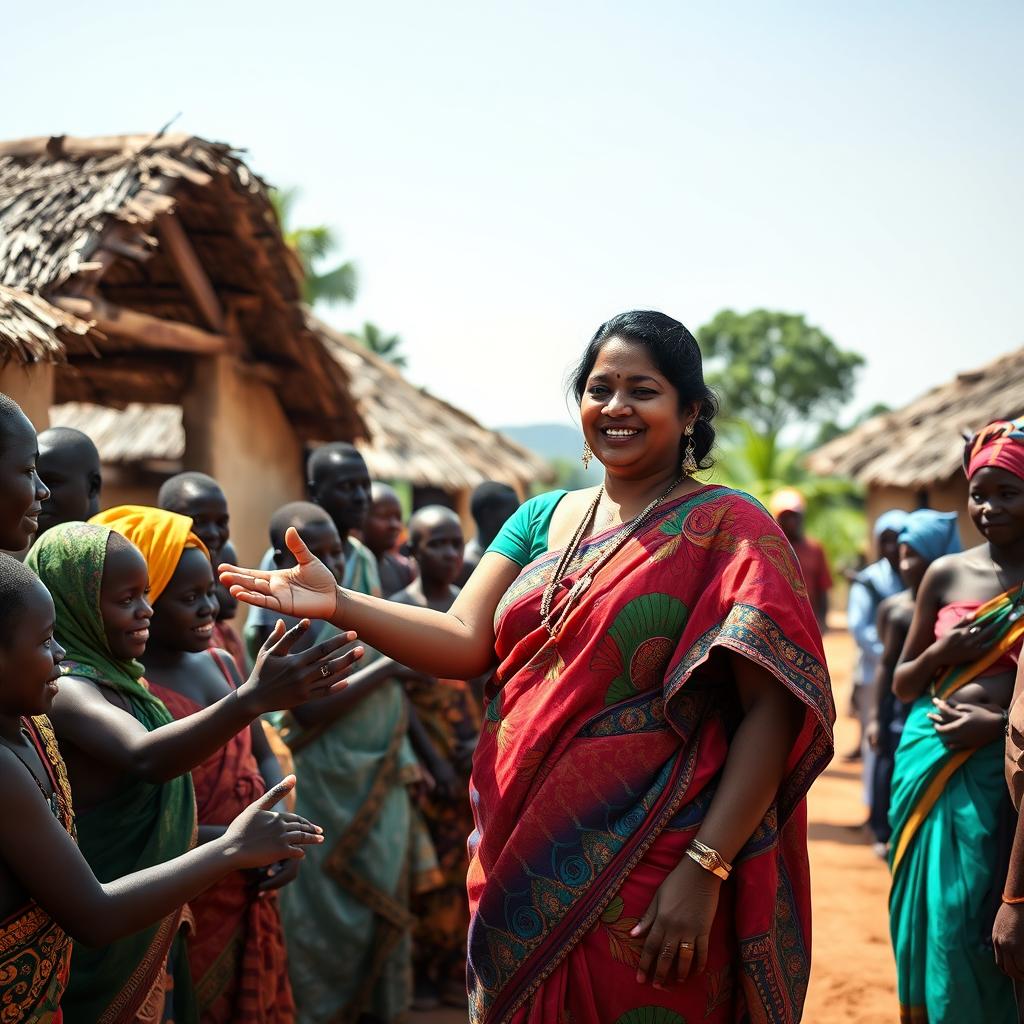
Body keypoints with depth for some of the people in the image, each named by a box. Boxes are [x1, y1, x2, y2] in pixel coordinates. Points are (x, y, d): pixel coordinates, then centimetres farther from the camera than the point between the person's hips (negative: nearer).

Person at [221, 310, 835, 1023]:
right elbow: (465, 641, -1)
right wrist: (339, 605, -17)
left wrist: (704, 870, -20)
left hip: (643, 879, -5)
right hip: (523, 871, 5)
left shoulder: (728, 530, -6)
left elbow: (771, 712, -13)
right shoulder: (542, 519, 10)